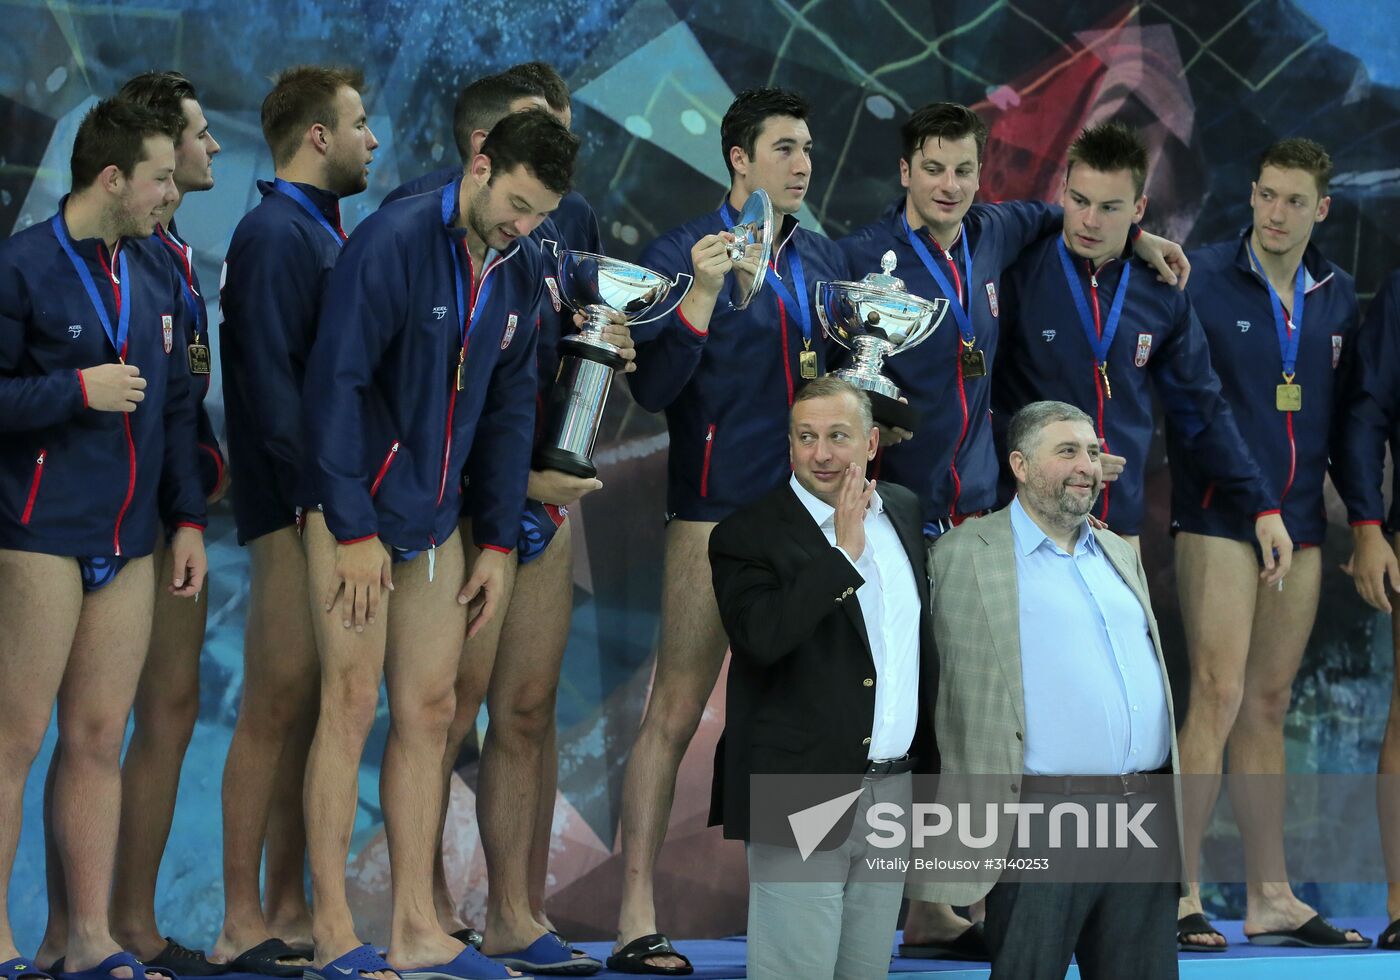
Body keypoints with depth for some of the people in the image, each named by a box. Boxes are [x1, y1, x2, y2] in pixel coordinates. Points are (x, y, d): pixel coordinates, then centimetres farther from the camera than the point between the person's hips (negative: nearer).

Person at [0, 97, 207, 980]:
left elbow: (178, 404, 19)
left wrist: (188, 517, 14)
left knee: (99, 740, 8)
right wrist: (78, 389, -15)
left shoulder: (158, 276, 13)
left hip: (128, 541, 7)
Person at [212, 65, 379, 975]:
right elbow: (269, 379, -17)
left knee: (308, 708, 10)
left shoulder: (319, 232, 20)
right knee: (277, 707, -8)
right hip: (293, 510, -9)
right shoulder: (274, 233, -10)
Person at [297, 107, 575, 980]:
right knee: (353, 704, -5)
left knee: (429, 712, 6)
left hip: (436, 516, 6)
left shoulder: (521, 272, 6)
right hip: (359, 512, -6)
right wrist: (353, 529, -17)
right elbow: (335, 383, -16)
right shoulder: (393, 243, -15)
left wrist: (499, 544, 9)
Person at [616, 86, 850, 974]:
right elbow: (653, 390, -11)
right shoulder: (682, 254, -3)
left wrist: (836, 368, 2)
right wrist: (704, 294, -21)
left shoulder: (824, 260, 14)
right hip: (716, 509, -6)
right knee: (675, 714, -6)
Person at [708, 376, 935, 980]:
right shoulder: (746, 536, -9)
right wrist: (843, 553, -22)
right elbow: (761, 636, -27)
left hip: (895, 791, 6)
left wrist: (930, 766, 19)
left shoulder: (905, 512, 11)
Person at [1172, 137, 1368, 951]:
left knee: (1270, 704, 9)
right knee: (1219, 695, -12)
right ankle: (1180, 894, -9)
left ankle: (1270, 898, 13)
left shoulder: (1338, 295, 11)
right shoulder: (1202, 280, -5)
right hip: (1220, 516, -5)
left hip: (1301, 521, 5)